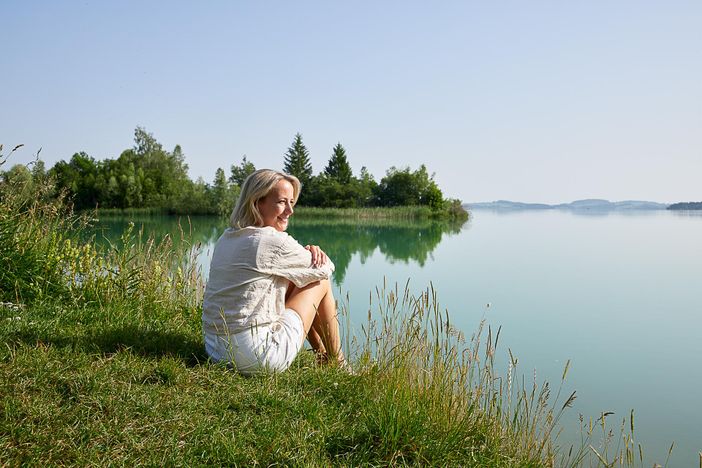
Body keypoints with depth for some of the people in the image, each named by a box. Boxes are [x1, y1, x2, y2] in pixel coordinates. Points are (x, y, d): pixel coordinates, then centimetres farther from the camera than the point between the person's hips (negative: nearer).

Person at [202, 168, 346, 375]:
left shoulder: (226, 238, 9)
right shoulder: (273, 241, -16)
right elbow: (324, 268, -3)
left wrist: (307, 252, 2)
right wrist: (314, 255, 18)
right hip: (257, 358, -8)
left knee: (293, 279, 20)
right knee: (321, 282, 6)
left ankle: (321, 354, 34)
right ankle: (337, 364, 22)